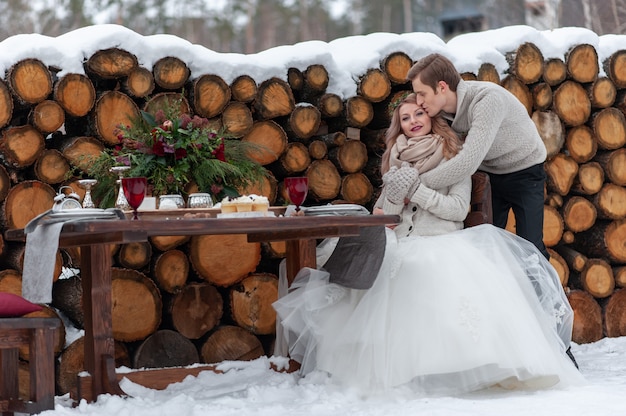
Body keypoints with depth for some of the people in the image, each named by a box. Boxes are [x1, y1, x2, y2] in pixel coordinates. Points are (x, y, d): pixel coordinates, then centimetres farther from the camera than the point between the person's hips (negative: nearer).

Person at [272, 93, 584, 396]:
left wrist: (417, 191, -9)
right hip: (403, 245, 4)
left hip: (444, 243, -4)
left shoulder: (453, 157, 9)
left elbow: (459, 209, -1)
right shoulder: (397, 161, 21)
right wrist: (396, 189, -5)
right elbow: (385, 212, 15)